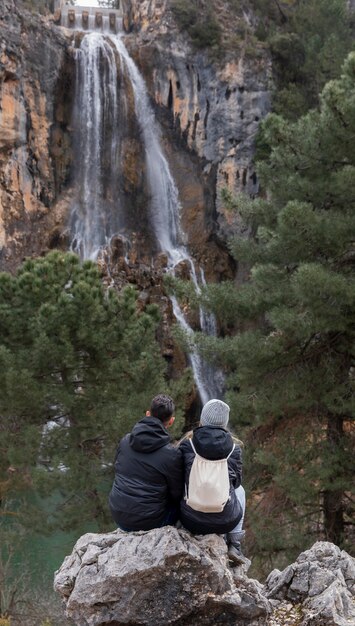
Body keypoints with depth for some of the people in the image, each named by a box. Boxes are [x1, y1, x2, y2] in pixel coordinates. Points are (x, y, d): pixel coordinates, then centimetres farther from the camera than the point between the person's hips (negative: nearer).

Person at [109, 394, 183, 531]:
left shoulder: (125, 441, -1)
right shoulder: (172, 455, -16)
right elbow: (177, 495, -5)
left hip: (119, 517, 5)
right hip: (148, 522, -5)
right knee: (179, 504, 20)